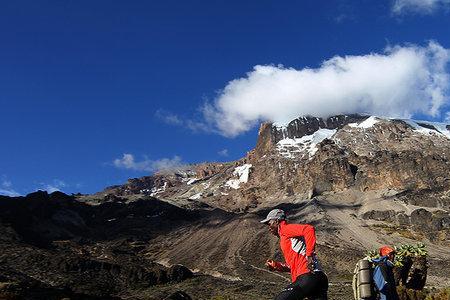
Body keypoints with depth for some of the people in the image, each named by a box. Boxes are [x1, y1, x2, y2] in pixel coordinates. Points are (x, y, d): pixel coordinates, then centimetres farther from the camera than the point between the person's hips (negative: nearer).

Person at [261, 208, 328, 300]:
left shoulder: (285, 229, 1)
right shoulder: (285, 238, 29)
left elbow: (309, 229, -18)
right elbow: (291, 266, 30)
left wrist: (309, 255, -19)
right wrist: (275, 265, 17)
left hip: (308, 277, -10)